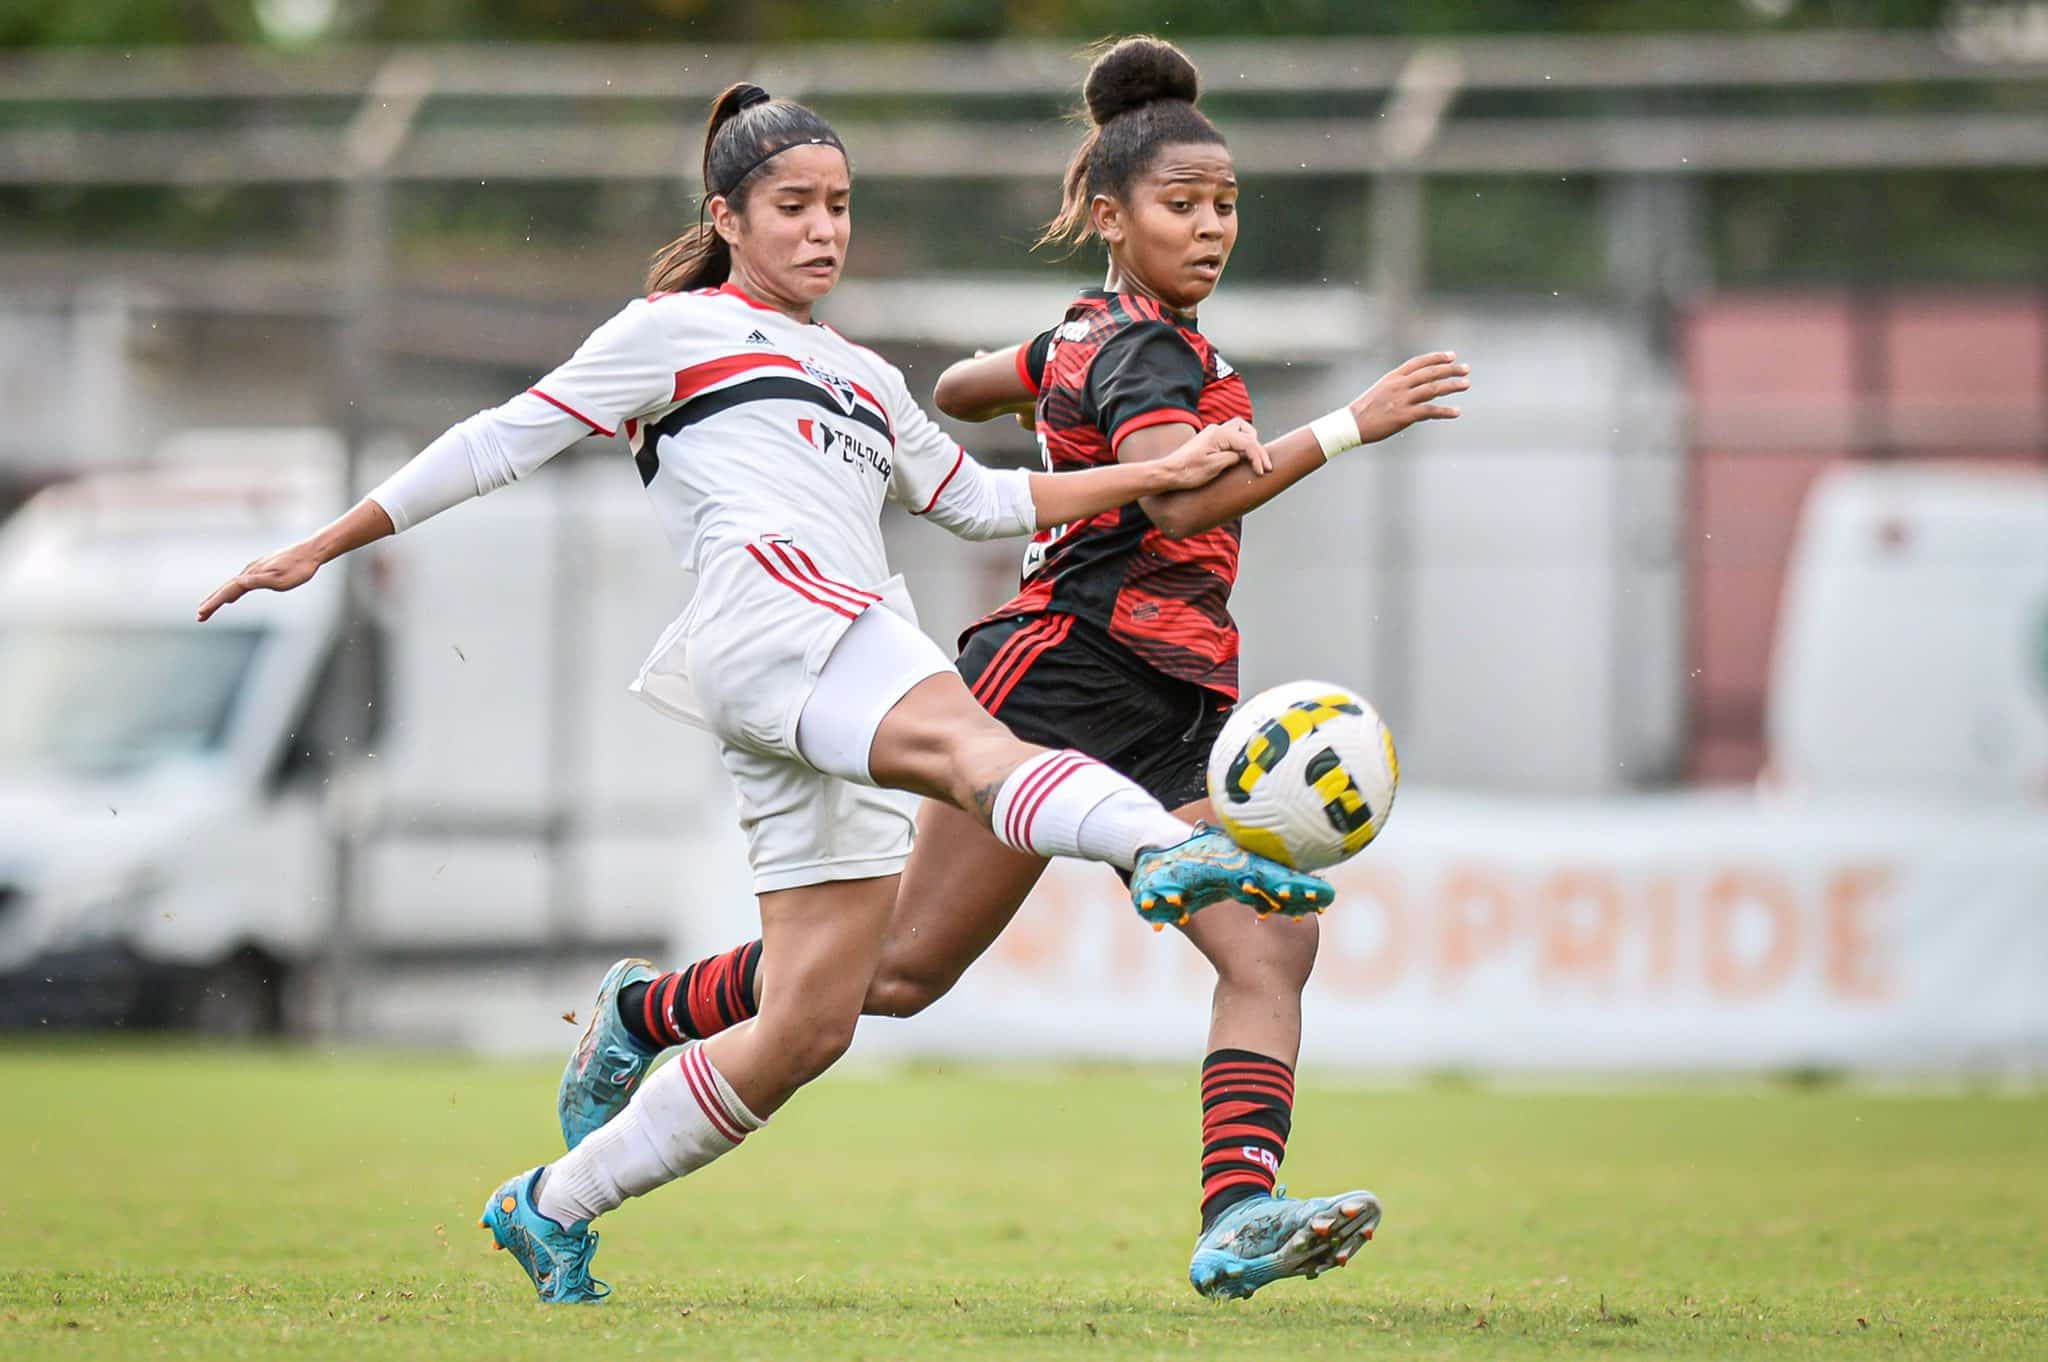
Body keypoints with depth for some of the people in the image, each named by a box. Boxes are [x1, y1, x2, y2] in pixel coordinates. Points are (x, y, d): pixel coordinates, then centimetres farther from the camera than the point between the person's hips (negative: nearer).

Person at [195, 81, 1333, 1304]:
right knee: (972, 746, -38)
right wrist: (323, 548, 13)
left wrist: (1166, 473, 25)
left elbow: (982, 500, 35)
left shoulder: (864, 379, 34)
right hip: (769, 610, -7)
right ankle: (1171, 849, -68)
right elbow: (506, 441, 15)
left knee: (809, 1031, -3)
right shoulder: (679, 332, 16)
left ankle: (552, 1206, 9)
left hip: (852, 713, 7)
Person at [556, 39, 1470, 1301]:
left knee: (1275, 944, -13)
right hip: (1058, 677, -9)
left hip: (1166, 720, 9)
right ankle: (644, 1011, 17)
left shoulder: (1092, 333, 18)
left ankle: (1240, 1215, -27)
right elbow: (1180, 498, -30)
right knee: (903, 968, -3)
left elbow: (960, 388, 34)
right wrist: (1347, 428, -33)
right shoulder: (1142, 353, -11)